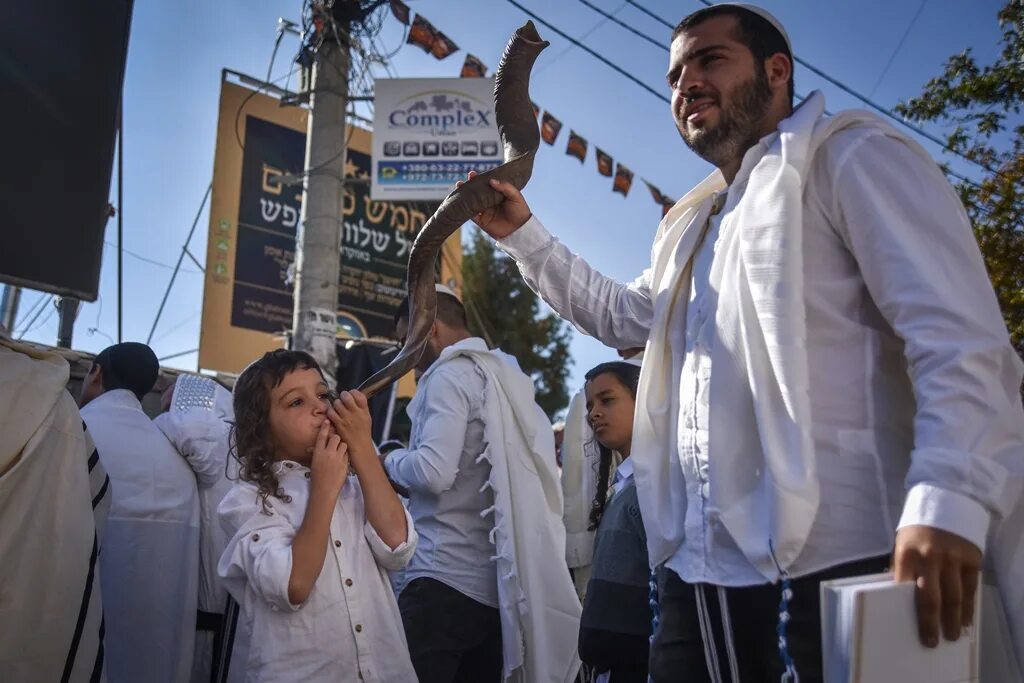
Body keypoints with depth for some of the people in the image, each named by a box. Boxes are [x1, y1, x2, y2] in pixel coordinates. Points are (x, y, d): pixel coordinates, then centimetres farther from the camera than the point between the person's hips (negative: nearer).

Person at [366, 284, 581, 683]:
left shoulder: (450, 375, -8)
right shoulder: (505, 378, 17)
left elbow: (434, 471, -21)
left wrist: (392, 461, -1)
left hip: (445, 581, -8)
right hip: (497, 584, 9)